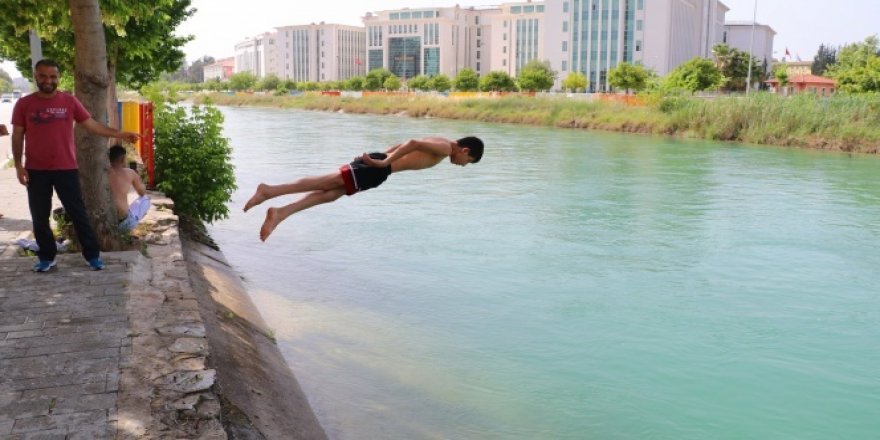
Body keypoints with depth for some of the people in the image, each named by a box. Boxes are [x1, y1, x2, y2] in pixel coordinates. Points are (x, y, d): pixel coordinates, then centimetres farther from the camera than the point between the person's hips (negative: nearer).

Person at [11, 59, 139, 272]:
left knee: (78, 213, 4)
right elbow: (17, 136, 4)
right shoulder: (24, 104, 0)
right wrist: (18, 165, -4)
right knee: (40, 217, 8)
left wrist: (120, 134, -3)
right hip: (36, 171, 1)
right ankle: (46, 257, 22)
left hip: (66, 168, -1)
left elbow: (91, 124, 4)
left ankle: (93, 255, 11)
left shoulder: (70, 101, 1)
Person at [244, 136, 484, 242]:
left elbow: (399, 145, 31)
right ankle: (269, 190, -18)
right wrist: (384, 163, -19)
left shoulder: (437, 142, 27)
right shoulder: (444, 148, -5)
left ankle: (279, 213, -7)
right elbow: (412, 143, -21)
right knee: (326, 184, -13)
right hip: (377, 170, -9)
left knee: (329, 194, 1)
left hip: (377, 165, 9)